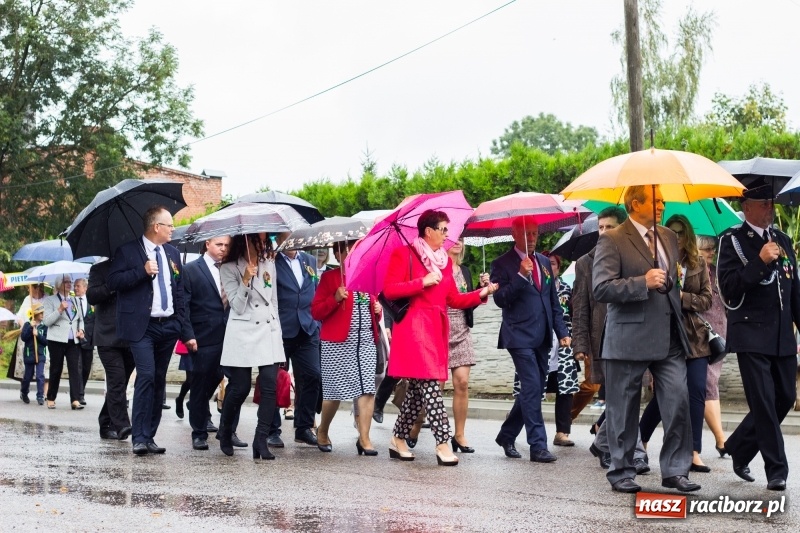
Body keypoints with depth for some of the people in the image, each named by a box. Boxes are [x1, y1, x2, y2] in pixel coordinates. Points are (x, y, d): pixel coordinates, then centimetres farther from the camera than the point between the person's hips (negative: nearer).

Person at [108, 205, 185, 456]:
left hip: (168, 326, 6)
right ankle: (139, 438, -12)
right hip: (142, 326, -6)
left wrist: (179, 320, 9)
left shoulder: (173, 253, 16)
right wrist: (142, 271, -21)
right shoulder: (128, 251, -2)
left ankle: (149, 436, 14)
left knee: (159, 381, 8)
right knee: (146, 376, -16)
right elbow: (113, 281, -11)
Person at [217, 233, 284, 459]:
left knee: (270, 385, -9)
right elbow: (237, 306, -7)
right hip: (242, 333, -4)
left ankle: (261, 440, -7)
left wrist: (276, 329, 15)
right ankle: (225, 432, 23)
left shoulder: (269, 264, 12)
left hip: (269, 331, 4)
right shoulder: (229, 269, -1)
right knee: (240, 388, -2)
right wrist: (246, 280, -19)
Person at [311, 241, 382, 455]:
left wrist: (378, 310, 9)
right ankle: (322, 431, 25)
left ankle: (364, 438, -3)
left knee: (367, 389, -7)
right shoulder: (329, 277, 2)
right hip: (337, 343, -4)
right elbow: (316, 312, -4)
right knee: (334, 391, 1)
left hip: (366, 341, 4)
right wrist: (335, 299, -18)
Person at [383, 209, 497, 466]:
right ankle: (443, 443, -15)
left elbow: (453, 299, 15)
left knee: (418, 389, 8)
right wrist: (423, 282, -14)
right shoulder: (403, 254, -2)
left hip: (437, 329, 7)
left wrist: (481, 293, 1)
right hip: (414, 327, -7)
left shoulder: (444, 260, 18)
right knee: (430, 385, -14)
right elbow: (389, 290, -9)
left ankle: (398, 440, 18)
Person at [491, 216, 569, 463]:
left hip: (542, 337, 7)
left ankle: (506, 435, 24)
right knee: (532, 389, -12)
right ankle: (538, 446, -8)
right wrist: (521, 275, -23)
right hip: (520, 336, -7)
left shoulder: (544, 262, 15)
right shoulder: (503, 264, -3)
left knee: (534, 390, 10)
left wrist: (562, 331, 9)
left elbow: (553, 301, 17)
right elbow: (500, 299, -13)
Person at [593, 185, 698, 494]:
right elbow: (601, 289, -17)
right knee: (624, 410, 4)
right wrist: (643, 282, -22)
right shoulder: (612, 241, -7)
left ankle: (675, 471, 6)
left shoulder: (669, 237, 15)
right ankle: (621, 472, 17)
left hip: (669, 337, 6)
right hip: (630, 338, -5)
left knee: (679, 402, -3)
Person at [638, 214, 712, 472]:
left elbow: (707, 299, 3)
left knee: (697, 393, -4)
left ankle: (694, 453, 0)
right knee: (662, 394, 0)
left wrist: (683, 297, -13)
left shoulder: (698, 264, 9)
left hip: (694, 336, 3)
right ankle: (639, 442, 20)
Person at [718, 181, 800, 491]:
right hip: (751, 335, -6)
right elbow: (728, 287, -12)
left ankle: (738, 449, 27)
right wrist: (760, 262, -20)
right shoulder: (733, 240, -2)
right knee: (764, 402, -6)